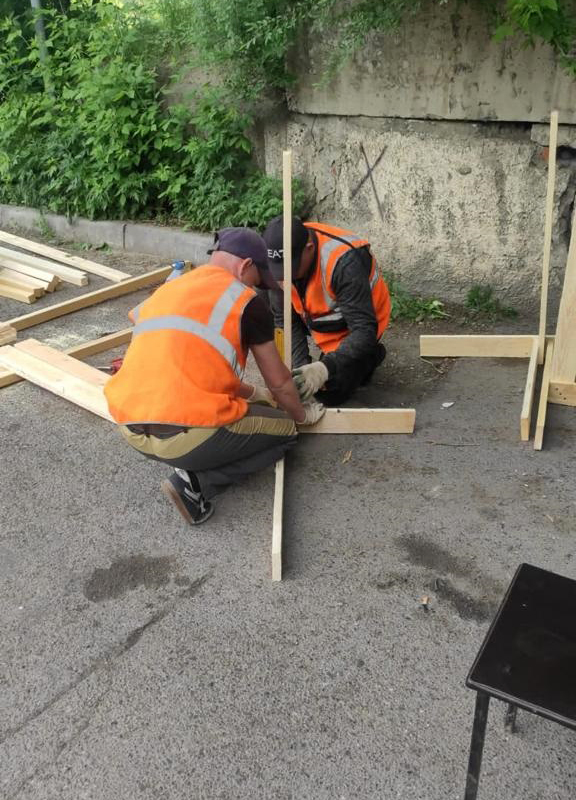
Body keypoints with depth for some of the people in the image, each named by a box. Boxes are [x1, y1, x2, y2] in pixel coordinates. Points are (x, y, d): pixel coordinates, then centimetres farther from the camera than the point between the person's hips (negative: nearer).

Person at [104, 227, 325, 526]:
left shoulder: (166, 290, 20)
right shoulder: (245, 301, 2)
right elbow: (280, 382, 11)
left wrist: (252, 393, 43)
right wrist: (302, 415, 32)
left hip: (131, 431, 8)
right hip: (188, 435, -8)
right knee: (284, 429, 17)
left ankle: (193, 471, 9)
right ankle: (199, 482, -2)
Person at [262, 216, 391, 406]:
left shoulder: (344, 262, -39)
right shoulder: (281, 260, -23)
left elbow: (364, 330, -39)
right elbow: (285, 320, -17)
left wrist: (325, 367, -50)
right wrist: (299, 366, -29)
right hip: (317, 318, 6)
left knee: (329, 394, -8)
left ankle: (371, 355, 17)